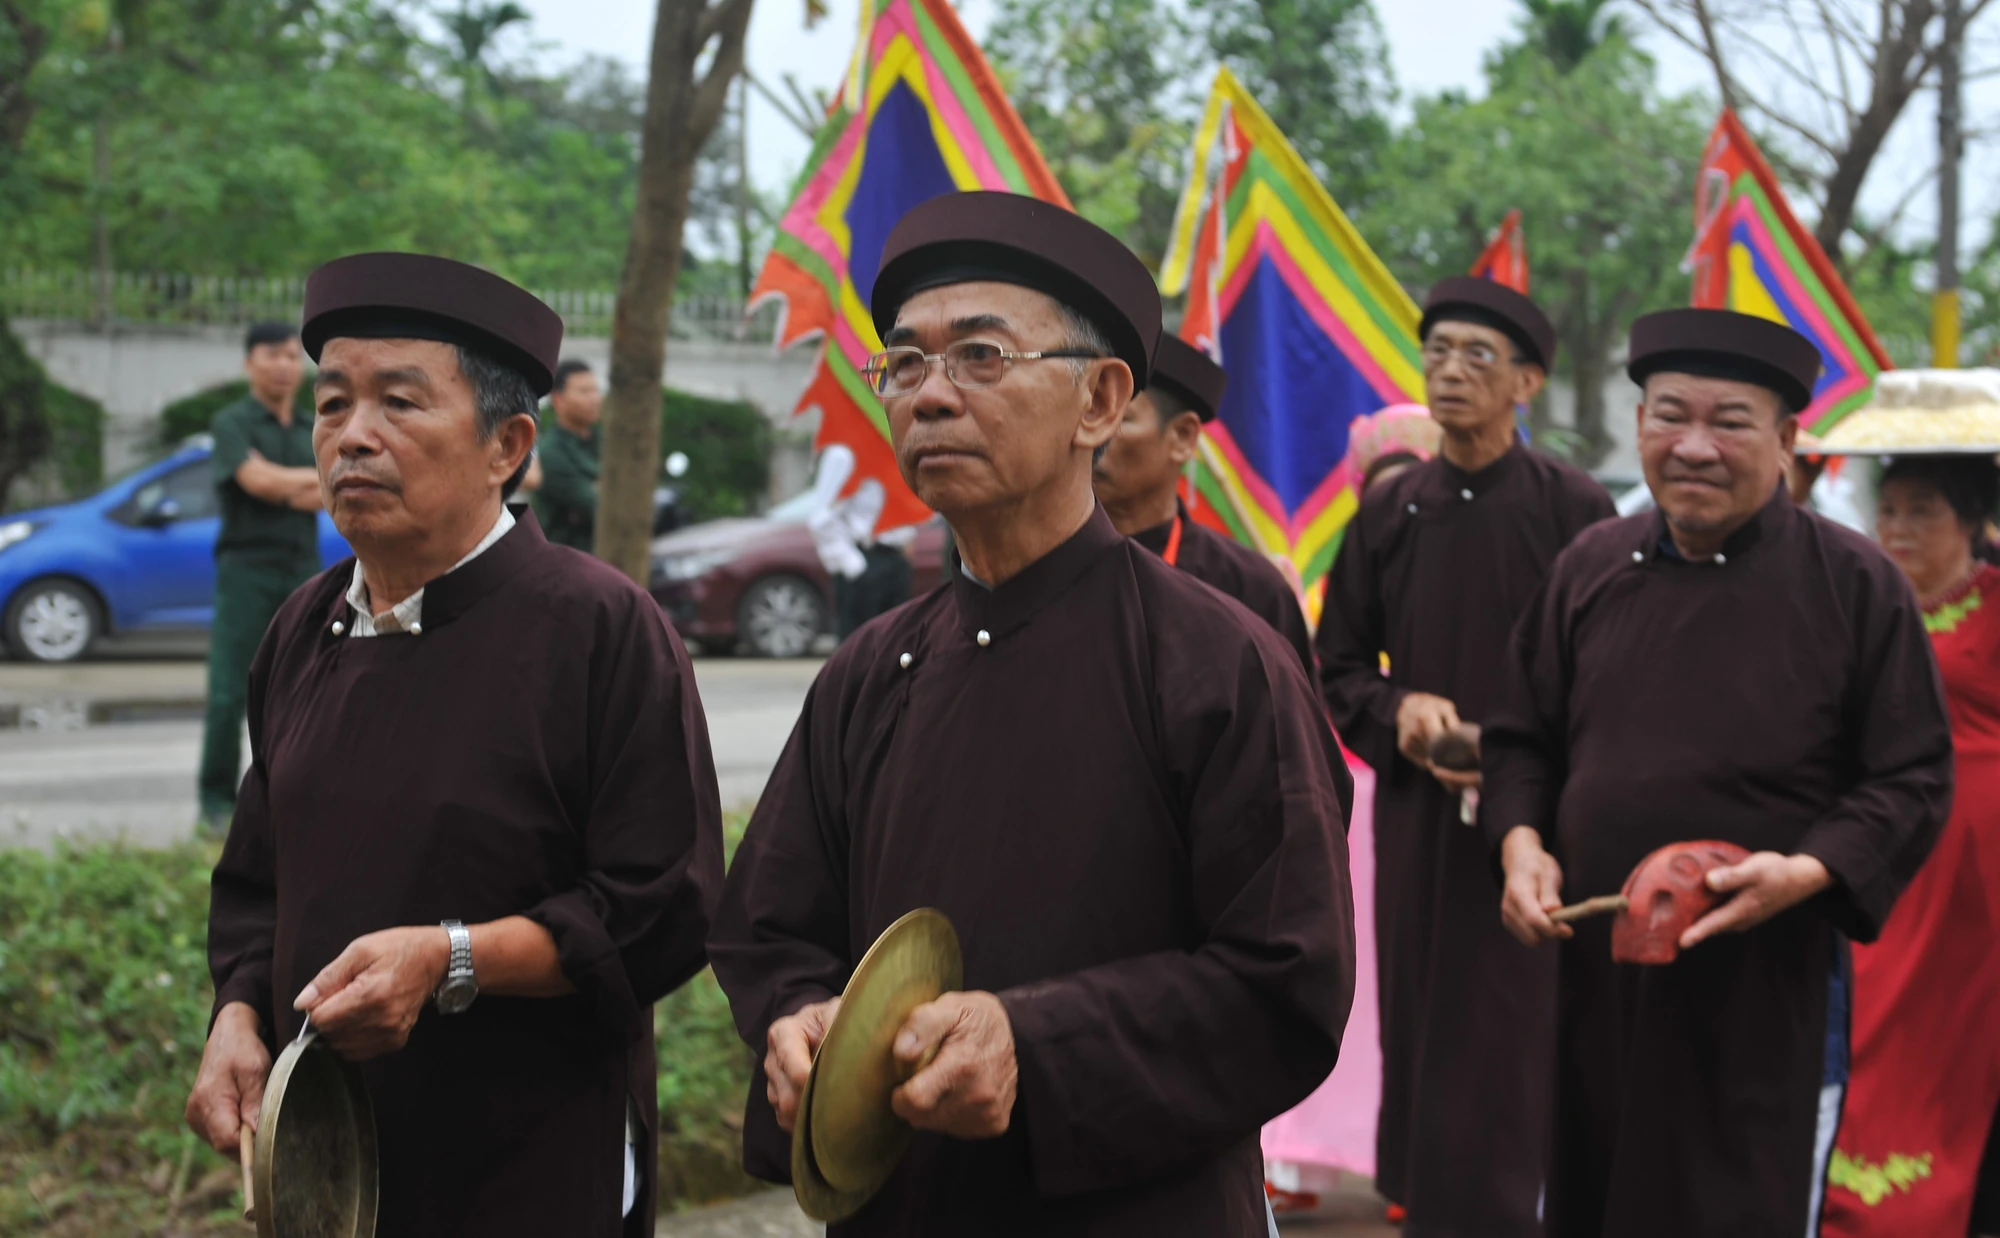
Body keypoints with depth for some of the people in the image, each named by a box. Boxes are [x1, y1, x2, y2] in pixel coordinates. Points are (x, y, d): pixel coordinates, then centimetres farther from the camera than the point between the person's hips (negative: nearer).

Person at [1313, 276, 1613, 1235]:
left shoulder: (1572, 509, -5)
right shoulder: (1388, 511, 7)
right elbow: (1338, 664, 11)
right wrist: (1396, 712, -9)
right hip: (1414, 808, 4)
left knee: (1508, 1041, -2)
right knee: (1418, 1031, 8)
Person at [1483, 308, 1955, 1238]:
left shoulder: (1854, 584, -6)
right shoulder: (1591, 567, 5)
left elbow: (1913, 780, -5)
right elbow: (1524, 736, 13)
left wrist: (1809, 872, -20)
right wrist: (1520, 842, -5)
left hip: (1767, 994, -3)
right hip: (1596, 981, 4)